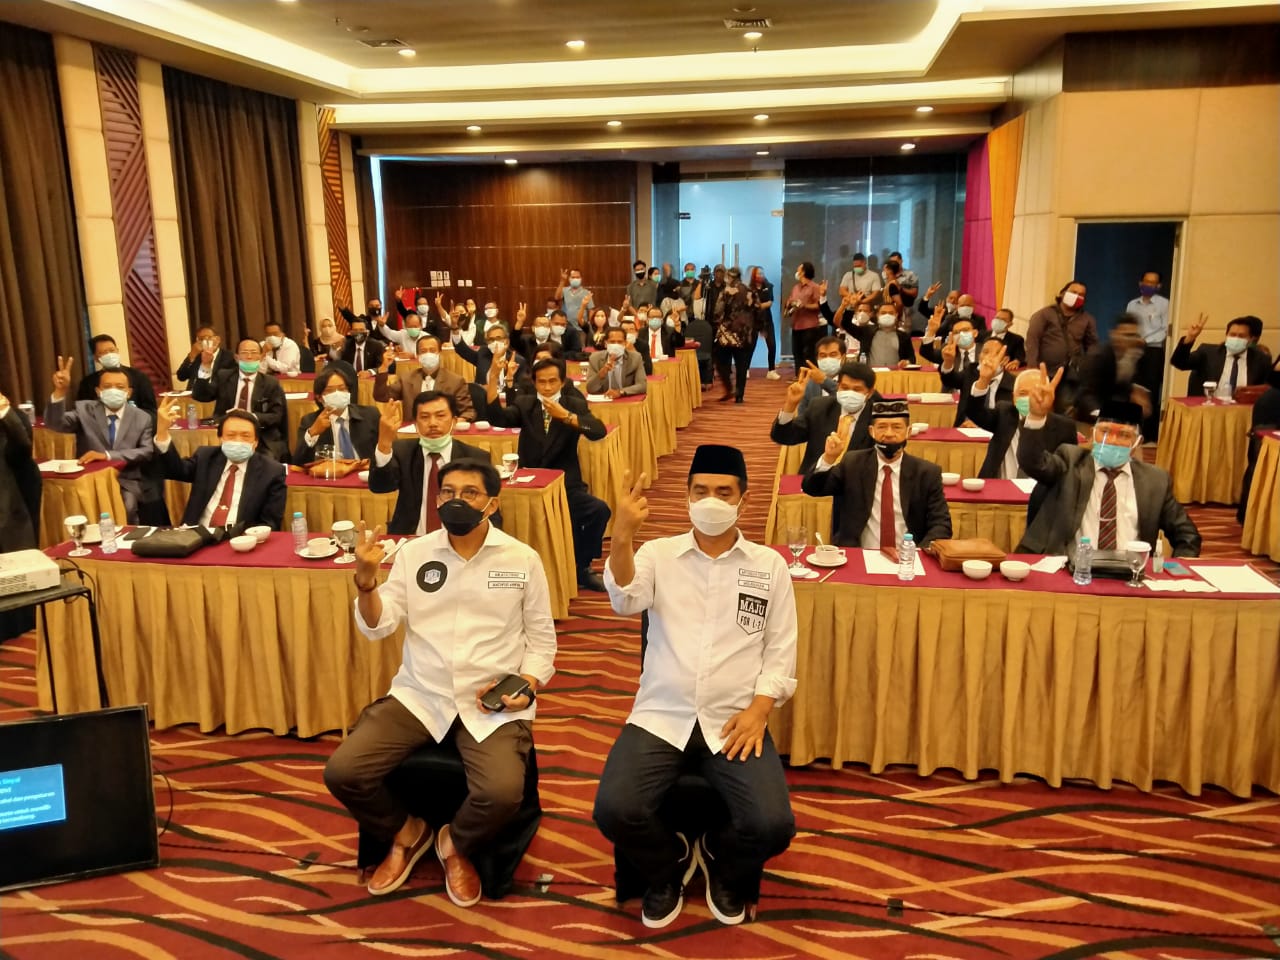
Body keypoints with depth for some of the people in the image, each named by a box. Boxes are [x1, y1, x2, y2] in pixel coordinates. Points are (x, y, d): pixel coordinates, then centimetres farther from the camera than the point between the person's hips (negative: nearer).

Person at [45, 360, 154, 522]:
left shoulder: (142, 418, 8)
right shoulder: (84, 410, 7)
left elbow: (147, 452, -4)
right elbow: (54, 423, -9)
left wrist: (107, 455, -16)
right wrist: (60, 391, -27)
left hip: (126, 482, 0)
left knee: (126, 507, -29)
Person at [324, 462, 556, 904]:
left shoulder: (523, 559, 0)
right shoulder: (414, 553, 4)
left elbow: (541, 637, 7)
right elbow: (377, 627, 0)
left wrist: (527, 686, -10)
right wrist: (366, 578, -19)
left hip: (493, 703, -2)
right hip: (420, 694, 2)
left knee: (503, 792, -28)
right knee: (342, 771, -16)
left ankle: (457, 844, 11)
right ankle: (405, 832, 16)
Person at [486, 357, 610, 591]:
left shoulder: (575, 405, 5)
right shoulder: (524, 404, 8)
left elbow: (599, 431, -13)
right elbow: (496, 417, -11)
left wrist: (565, 415, -23)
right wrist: (493, 378, -24)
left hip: (565, 487, 0)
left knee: (599, 509, -27)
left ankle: (581, 568, -4)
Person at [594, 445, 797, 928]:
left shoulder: (770, 565, 6)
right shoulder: (659, 553, 4)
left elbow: (780, 651, 6)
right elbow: (625, 600, -17)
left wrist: (758, 710, -9)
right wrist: (623, 537, -35)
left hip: (735, 722, 0)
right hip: (660, 717, 0)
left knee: (773, 824, -22)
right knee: (614, 810, -23)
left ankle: (721, 862, 18)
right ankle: (668, 866, 15)